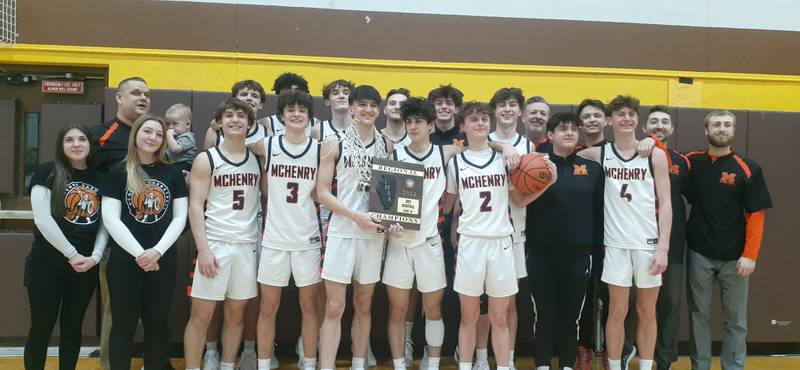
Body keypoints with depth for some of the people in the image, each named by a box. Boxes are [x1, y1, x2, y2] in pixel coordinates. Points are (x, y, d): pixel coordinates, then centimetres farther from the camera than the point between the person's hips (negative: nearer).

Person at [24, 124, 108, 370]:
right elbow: (42, 218, -12)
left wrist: (95, 257, -8)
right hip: (48, 263, -3)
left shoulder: (99, 179, 9)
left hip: (86, 266, 4)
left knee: (72, 327, 12)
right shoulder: (47, 172, -3)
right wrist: (71, 254, -13)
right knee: (41, 328, 2)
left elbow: (105, 223, 7)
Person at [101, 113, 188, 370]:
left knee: (157, 322, 9)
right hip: (125, 258, -1)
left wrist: (157, 251, -10)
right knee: (124, 324, 5)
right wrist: (139, 253, -13)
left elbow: (180, 217, 2)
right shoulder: (118, 173, 1)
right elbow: (111, 219, -6)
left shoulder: (173, 174, 6)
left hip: (163, 259, 2)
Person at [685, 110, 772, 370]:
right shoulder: (692, 162, 2)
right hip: (699, 254, 1)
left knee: (735, 319, 8)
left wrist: (750, 255, -10)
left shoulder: (748, 169, -3)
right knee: (699, 315, 10)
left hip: (734, 257, -1)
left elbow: (756, 215, -4)